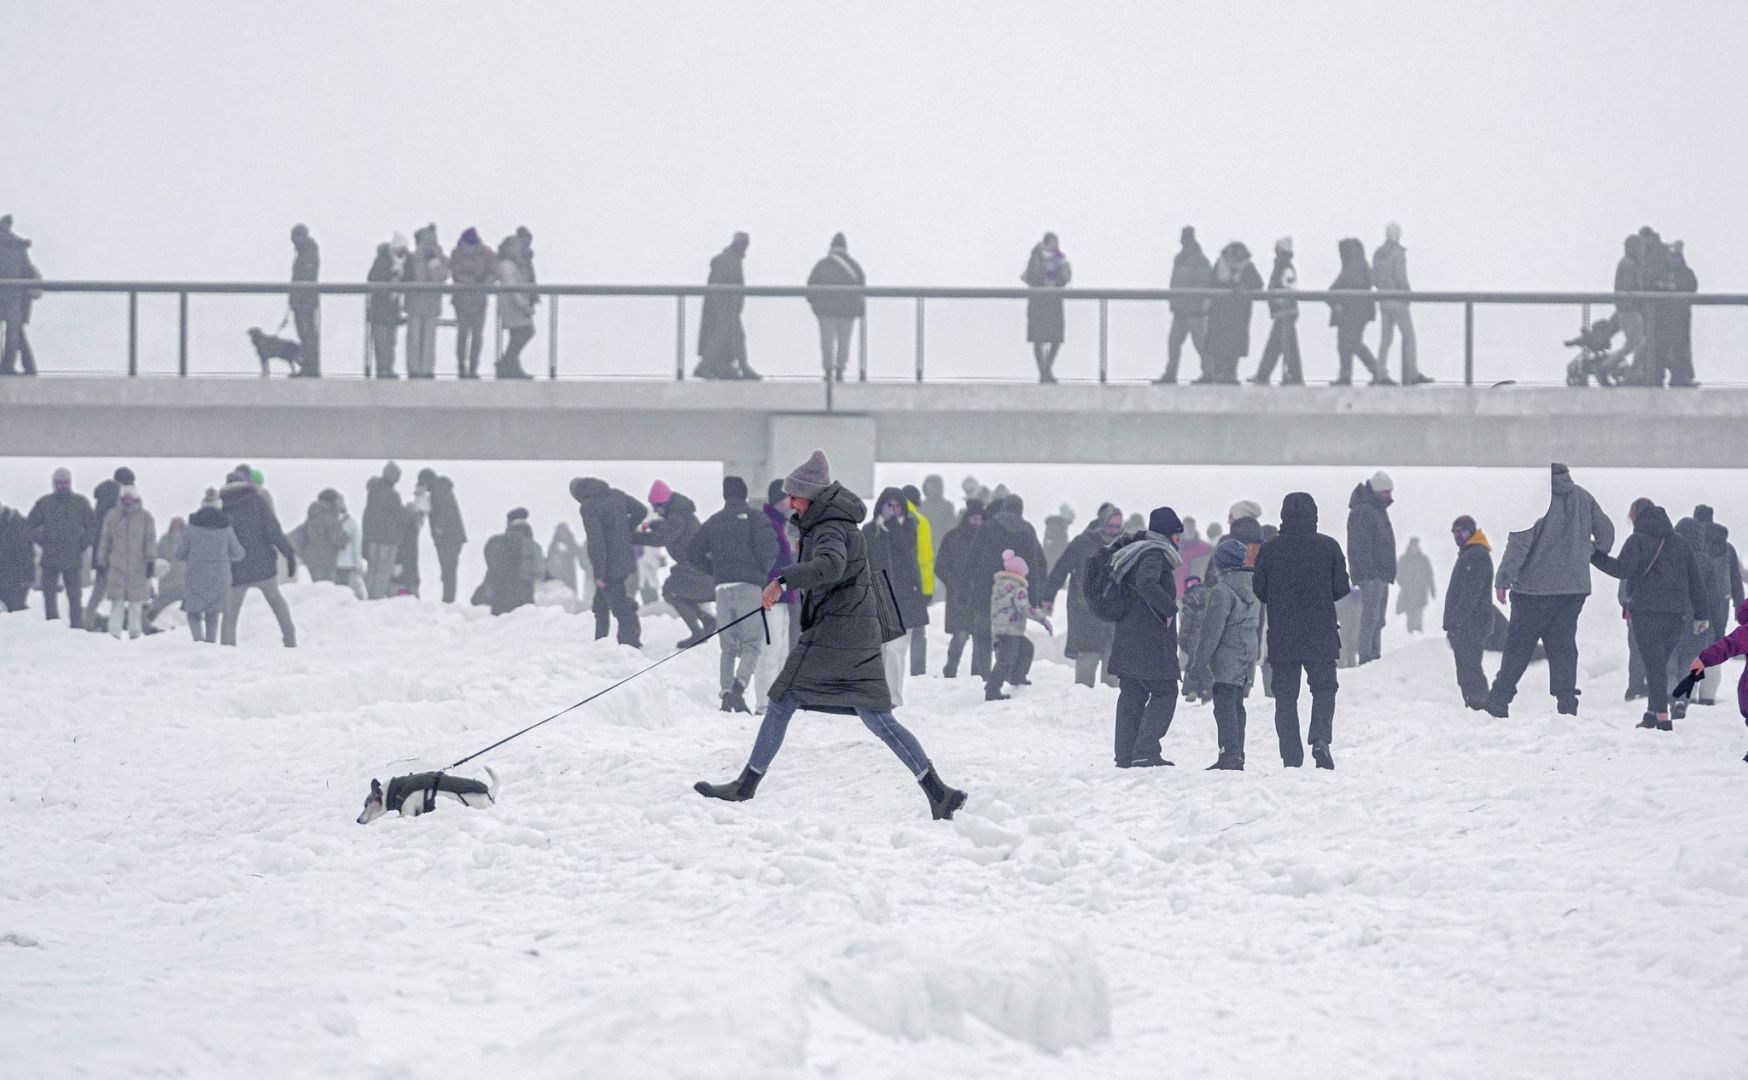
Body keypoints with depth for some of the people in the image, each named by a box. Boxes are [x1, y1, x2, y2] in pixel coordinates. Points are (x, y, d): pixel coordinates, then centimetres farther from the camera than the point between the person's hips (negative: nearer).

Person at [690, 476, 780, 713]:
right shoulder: (755, 519, 1)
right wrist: (762, 572, 8)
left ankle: (726, 693, -1)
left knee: (729, 646, 12)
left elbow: (693, 555, 13)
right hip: (749, 587, -4)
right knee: (751, 643, -4)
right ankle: (739, 686, -26)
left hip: (723, 587, 4)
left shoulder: (713, 522, 13)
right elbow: (769, 550, -11)